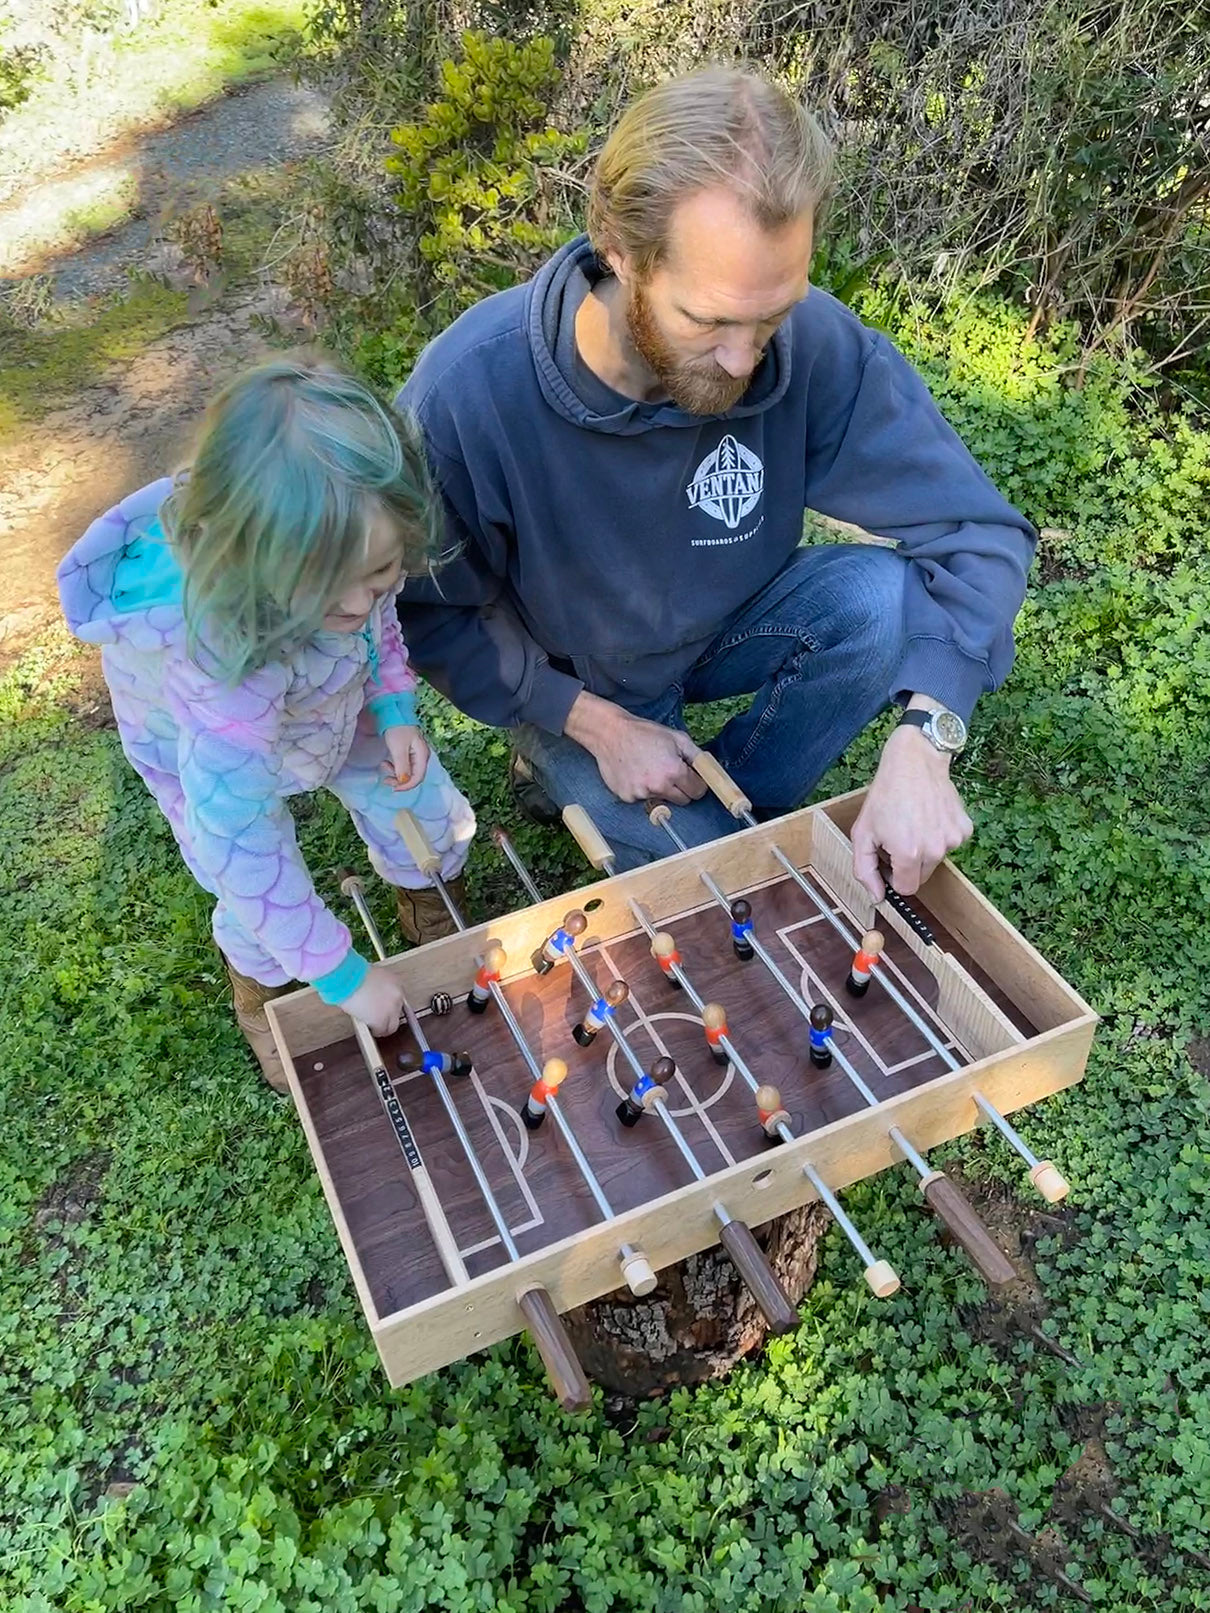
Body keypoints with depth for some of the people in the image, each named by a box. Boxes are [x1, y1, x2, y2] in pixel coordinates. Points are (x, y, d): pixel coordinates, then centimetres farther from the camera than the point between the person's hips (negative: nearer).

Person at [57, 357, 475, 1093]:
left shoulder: (344, 546, -32)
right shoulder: (227, 656, -47)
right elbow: (240, 849, -39)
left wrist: (394, 707, -19)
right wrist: (344, 975, -31)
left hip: (333, 702, 4)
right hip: (216, 750, -4)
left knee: (435, 819, 7)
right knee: (264, 897, -3)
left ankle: (426, 903, 43)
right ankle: (260, 985, 34)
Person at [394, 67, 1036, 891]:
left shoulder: (813, 341, -26)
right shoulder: (466, 389, -30)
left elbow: (977, 531, -21)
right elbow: (426, 610, -15)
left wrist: (923, 738, -36)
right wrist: (595, 723, -20)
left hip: (728, 629, 2)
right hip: (572, 688, -2)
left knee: (887, 597, -26)